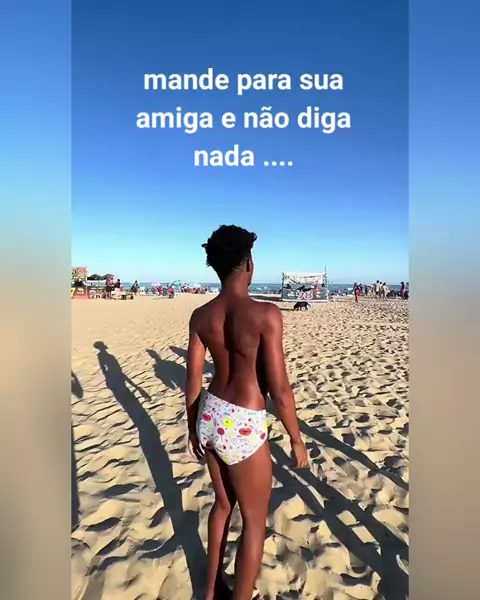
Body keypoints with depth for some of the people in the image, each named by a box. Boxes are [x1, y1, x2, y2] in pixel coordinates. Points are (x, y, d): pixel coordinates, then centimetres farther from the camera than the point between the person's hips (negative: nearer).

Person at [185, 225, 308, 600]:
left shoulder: (201, 316, -4)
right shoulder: (265, 314, -22)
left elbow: (193, 382, 3)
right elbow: (279, 390, -18)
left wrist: (193, 428, 18)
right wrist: (297, 439, -3)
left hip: (210, 416, 7)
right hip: (242, 427, -6)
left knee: (223, 503, 29)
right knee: (255, 520, 18)